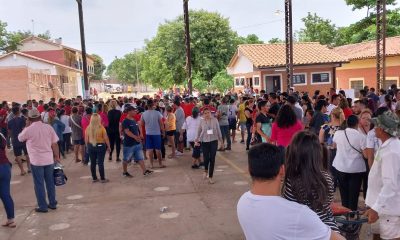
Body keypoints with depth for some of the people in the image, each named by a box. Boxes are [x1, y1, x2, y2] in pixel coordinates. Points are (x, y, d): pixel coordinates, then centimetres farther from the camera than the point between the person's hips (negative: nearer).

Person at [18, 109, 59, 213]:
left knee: (39, 184, 7)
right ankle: (52, 203, 23)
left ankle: (43, 206, 13)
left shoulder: (28, 130, -12)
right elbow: (55, 143, 0)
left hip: (36, 161, -3)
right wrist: (57, 156, 10)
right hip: (49, 159, 4)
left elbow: (20, 138, 9)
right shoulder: (48, 127, -3)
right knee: (50, 182, 14)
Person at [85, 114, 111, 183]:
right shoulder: (101, 127, -14)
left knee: (92, 163, 12)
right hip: (100, 146, -3)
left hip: (91, 146, 4)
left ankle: (94, 178, 22)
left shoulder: (88, 128, -4)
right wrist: (108, 146, 0)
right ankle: (102, 179, 10)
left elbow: (86, 139, 3)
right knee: (100, 163, 3)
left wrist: (88, 146, 16)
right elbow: (106, 138, -11)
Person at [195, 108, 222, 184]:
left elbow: (218, 130, 5)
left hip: (214, 141, 0)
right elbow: (199, 132, 6)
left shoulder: (215, 120, -3)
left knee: (212, 159, 1)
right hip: (204, 141, 0)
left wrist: (221, 140, 9)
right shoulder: (202, 121, -2)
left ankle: (210, 177, 14)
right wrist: (197, 140, 3)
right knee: (206, 158, -6)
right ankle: (206, 171, 29)